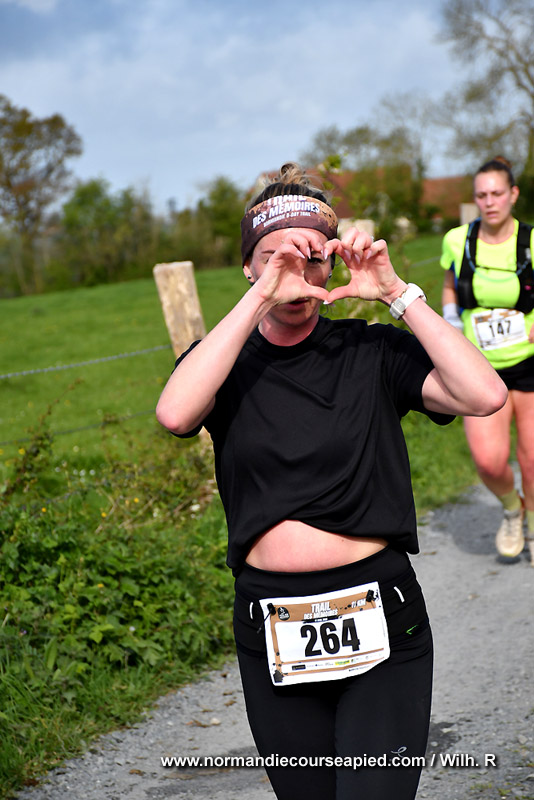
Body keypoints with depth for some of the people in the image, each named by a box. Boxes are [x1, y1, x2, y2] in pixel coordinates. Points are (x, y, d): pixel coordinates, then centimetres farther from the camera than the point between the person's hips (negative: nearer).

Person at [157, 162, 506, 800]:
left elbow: (484, 395, -14)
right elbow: (175, 413, -21)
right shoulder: (227, 358, 3)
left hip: (379, 623, -1)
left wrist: (396, 293, -14)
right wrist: (260, 299, -21)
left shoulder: (372, 352, 1)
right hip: (271, 626, 2)